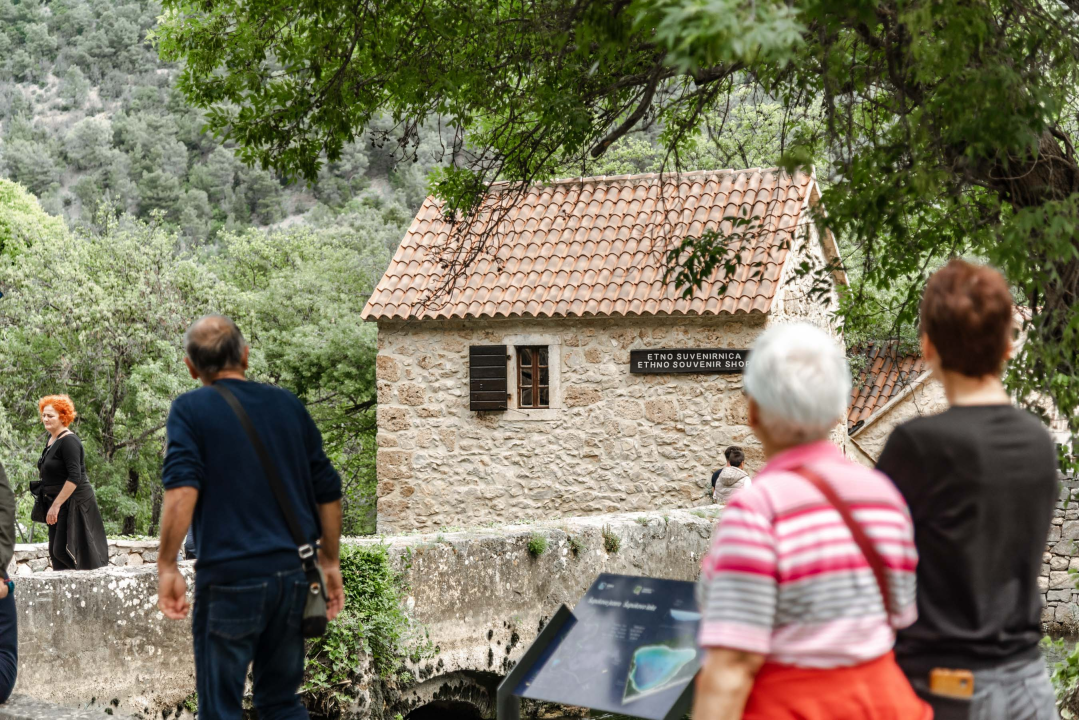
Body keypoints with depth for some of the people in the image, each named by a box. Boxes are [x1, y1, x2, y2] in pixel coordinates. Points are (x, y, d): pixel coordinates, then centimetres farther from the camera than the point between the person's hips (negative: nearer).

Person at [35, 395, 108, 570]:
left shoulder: (68, 441, -17)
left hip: (75, 502, -9)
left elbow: (74, 477, -23)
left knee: (63, 550, -12)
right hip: (58, 503, 9)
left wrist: (56, 505, -23)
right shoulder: (51, 439, 11)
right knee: (55, 551, 7)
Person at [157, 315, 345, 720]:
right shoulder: (288, 405, 10)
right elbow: (328, 492, 11)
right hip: (294, 574, 5)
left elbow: (182, 489, -18)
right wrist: (329, 561, 20)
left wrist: (167, 566, -15)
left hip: (230, 577, -4)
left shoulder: (190, 409, -2)